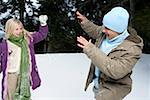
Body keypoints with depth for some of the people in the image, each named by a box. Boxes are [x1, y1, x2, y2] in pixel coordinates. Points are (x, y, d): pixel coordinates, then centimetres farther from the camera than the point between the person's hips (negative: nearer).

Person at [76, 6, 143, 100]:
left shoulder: (132, 48, -31)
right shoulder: (106, 33, -10)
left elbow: (115, 71, -41)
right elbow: (95, 31, 14)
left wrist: (91, 50, -41)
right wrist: (85, 22, -4)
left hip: (112, 88, -7)